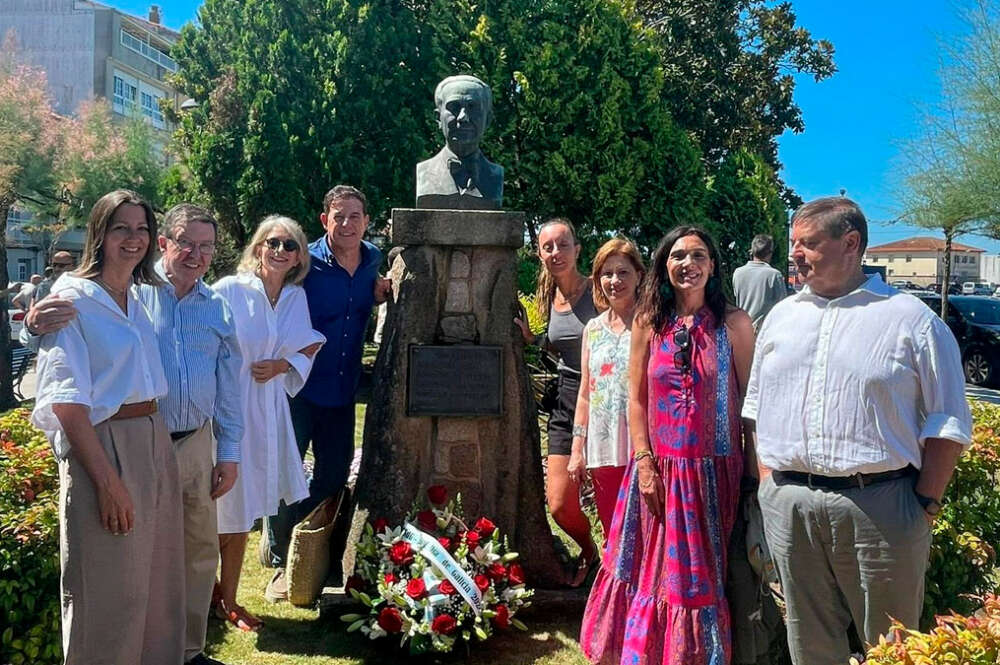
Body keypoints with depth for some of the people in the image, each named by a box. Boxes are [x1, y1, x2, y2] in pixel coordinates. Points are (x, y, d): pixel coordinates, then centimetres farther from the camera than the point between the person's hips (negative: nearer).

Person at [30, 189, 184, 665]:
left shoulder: (144, 297, 13)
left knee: (158, 582, 15)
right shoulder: (73, 298, -8)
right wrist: (107, 479, -19)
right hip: (102, 449, -7)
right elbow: (68, 401, -14)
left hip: (155, 444, 7)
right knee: (107, 594, 4)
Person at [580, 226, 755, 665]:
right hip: (661, 470, 1)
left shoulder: (733, 323, -1)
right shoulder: (649, 322, 3)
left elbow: (750, 397, -1)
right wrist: (644, 463, -5)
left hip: (715, 471, -1)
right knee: (655, 572, 12)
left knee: (706, 575, 8)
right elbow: (636, 398, 3)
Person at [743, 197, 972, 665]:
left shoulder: (912, 320, -1)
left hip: (880, 505, -4)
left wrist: (926, 503, -8)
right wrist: (767, 481, 8)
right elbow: (758, 407, 17)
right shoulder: (781, 316, 13)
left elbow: (946, 424, -1)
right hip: (788, 506, 4)